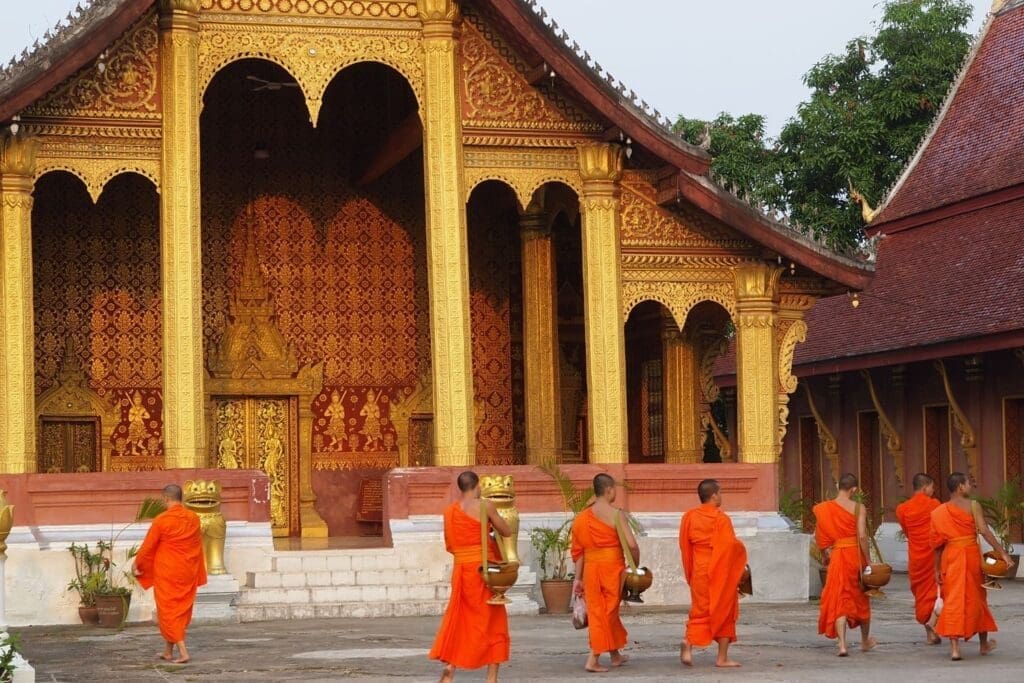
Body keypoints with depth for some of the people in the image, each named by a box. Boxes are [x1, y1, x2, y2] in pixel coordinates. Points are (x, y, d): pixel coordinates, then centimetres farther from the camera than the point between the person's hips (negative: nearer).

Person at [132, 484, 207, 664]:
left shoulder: (162, 520, -15)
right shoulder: (194, 519, 1)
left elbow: (147, 546, -6)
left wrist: (136, 565, 10)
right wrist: (198, 572, 22)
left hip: (167, 573, -5)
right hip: (187, 573, 5)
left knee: (168, 611, 1)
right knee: (182, 610, 14)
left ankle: (183, 652, -10)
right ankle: (168, 651, 23)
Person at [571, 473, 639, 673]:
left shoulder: (582, 517, 6)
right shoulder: (615, 514, -10)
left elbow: (578, 551, 9)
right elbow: (631, 544, -15)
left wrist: (578, 578, 14)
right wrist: (636, 566, 0)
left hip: (590, 568, 5)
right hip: (612, 567, -5)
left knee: (597, 612, 14)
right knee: (608, 612, 3)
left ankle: (615, 655, 27)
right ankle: (593, 659, -4)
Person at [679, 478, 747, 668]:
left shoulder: (689, 517, 1)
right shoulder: (721, 519, -14)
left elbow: (684, 546, 4)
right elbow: (731, 546, -17)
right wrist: (741, 549, 5)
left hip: (699, 571, 4)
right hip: (722, 572, -4)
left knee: (699, 610, 11)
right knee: (724, 612, 8)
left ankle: (689, 643, -14)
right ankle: (722, 657, 10)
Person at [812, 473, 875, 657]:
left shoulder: (824, 509, 0)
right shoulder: (858, 508, -8)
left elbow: (819, 537, 5)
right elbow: (862, 536, -15)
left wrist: (825, 556, 21)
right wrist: (868, 561, -8)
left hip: (836, 557, 1)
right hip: (855, 554, -1)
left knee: (839, 600, 2)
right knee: (861, 599, 18)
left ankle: (842, 644, -13)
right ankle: (865, 641, 35)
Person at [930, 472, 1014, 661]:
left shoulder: (940, 512, 4)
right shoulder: (973, 506, -6)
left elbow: (938, 542, 5)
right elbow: (985, 531, -15)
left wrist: (937, 569, 10)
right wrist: (1003, 553, -14)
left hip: (951, 556, 2)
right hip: (971, 554, -2)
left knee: (953, 600, 0)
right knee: (977, 597, 15)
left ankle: (954, 647, -12)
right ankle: (984, 643, 31)